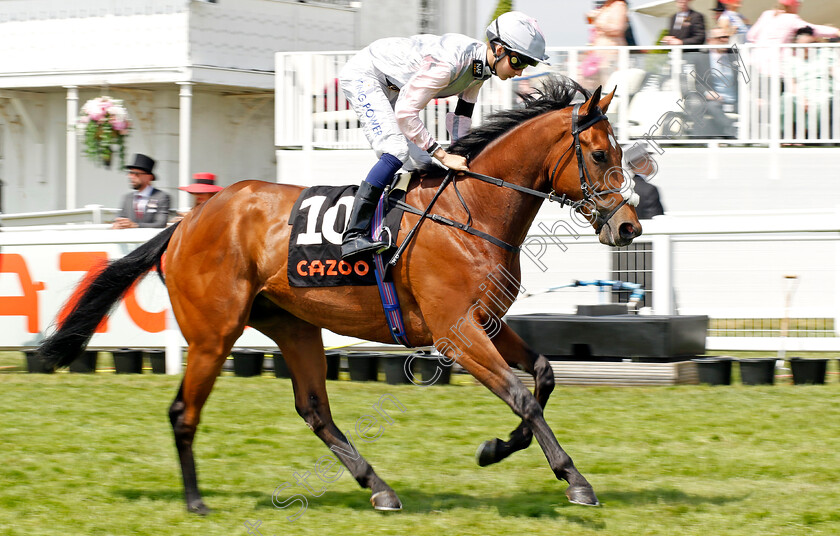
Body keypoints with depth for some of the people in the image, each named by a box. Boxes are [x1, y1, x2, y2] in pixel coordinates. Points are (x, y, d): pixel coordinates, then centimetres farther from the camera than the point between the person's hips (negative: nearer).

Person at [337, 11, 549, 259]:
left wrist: (460, 157, -11)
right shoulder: (450, 61, -36)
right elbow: (404, 114, -34)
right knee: (398, 150, -25)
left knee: (420, 163, 5)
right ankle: (354, 235, -29)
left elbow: (461, 118, 3)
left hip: (392, 88, 10)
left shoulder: (481, 66, -8)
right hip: (363, 75, -10)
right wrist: (444, 156, -31)